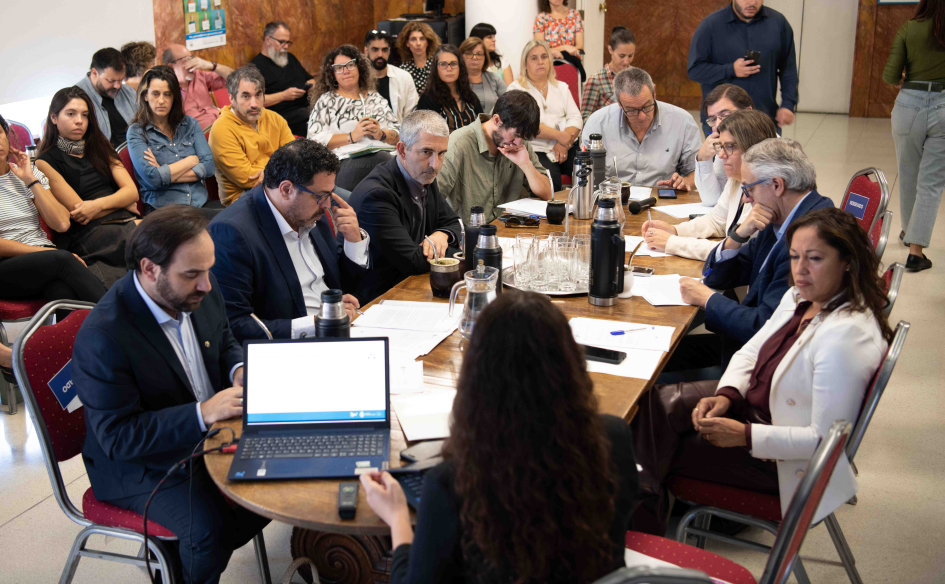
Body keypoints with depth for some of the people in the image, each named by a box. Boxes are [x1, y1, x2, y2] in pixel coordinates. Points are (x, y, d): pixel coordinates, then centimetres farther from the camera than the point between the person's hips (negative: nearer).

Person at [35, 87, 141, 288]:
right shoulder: (47, 162, 6)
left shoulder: (99, 149, 25)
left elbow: (132, 192, 12)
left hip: (125, 222, 6)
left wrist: (100, 204, -6)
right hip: (89, 234, -6)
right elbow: (78, 212, -3)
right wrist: (122, 203, 6)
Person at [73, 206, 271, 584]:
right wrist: (203, 413, -33)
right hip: (141, 464, -8)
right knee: (210, 527, -28)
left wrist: (239, 370, -11)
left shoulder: (199, 291, -7)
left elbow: (224, 343, 13)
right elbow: (118, 437, -25)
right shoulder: (102, 338, -29)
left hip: (213, 431, 8)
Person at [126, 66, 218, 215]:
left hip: (201, 203, 4)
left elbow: (209, 165, 5)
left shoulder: (189, 123, 18)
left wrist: (166, 174, -4)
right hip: (161, 208, -4)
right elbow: (152, 177, -9)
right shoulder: (136, 132, 6)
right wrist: (192, 160, 3)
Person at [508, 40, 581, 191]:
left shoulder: (561, 87, 21)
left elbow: (576, 119, 10)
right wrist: (559, 136, -13)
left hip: (567, 147, 4)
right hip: (536, 149, -4)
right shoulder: (516, 89, 6)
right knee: (551, 176, -35)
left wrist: (565, 143, -10)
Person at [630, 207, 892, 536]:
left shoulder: (847, 336, -30)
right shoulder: (800, 298, -2)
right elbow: (751, 352, 9)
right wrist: (726, 395, -11)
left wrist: (745, 435, -28)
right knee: (655, 403, -9)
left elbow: (827, 439, -28)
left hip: (785, 461, -8)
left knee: (662, 452, -5)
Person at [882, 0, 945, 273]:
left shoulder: (909, 28, -4)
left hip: (909, 105, 1)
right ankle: (916, 249, -3)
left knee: (908, 177, 19)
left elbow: (890, 76, -5)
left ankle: (909, 232, 38)